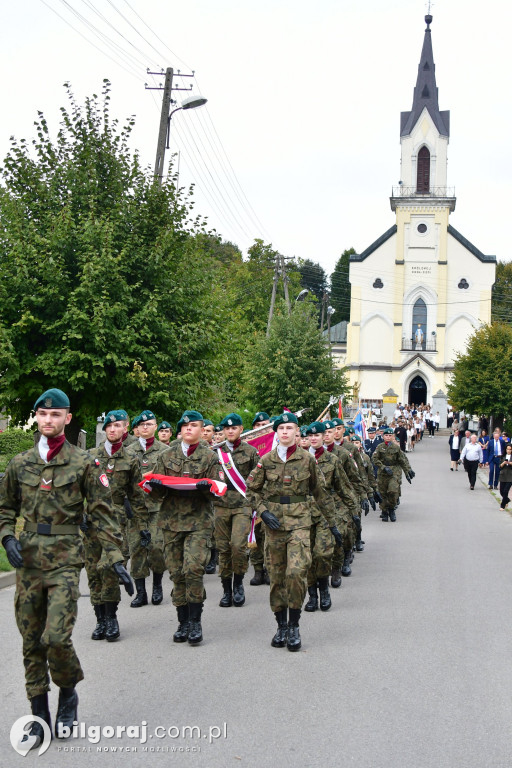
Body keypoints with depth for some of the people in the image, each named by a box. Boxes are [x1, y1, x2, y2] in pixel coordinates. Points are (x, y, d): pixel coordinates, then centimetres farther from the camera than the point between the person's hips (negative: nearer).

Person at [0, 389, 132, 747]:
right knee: (32, 642, 8)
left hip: (65, 559, -4)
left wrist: (116, 559, -7)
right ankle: (40, 717, 20)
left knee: (56, 636, -15)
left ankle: (69, 693, 14)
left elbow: (103, 513, -1)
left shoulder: (84, 463, -1)